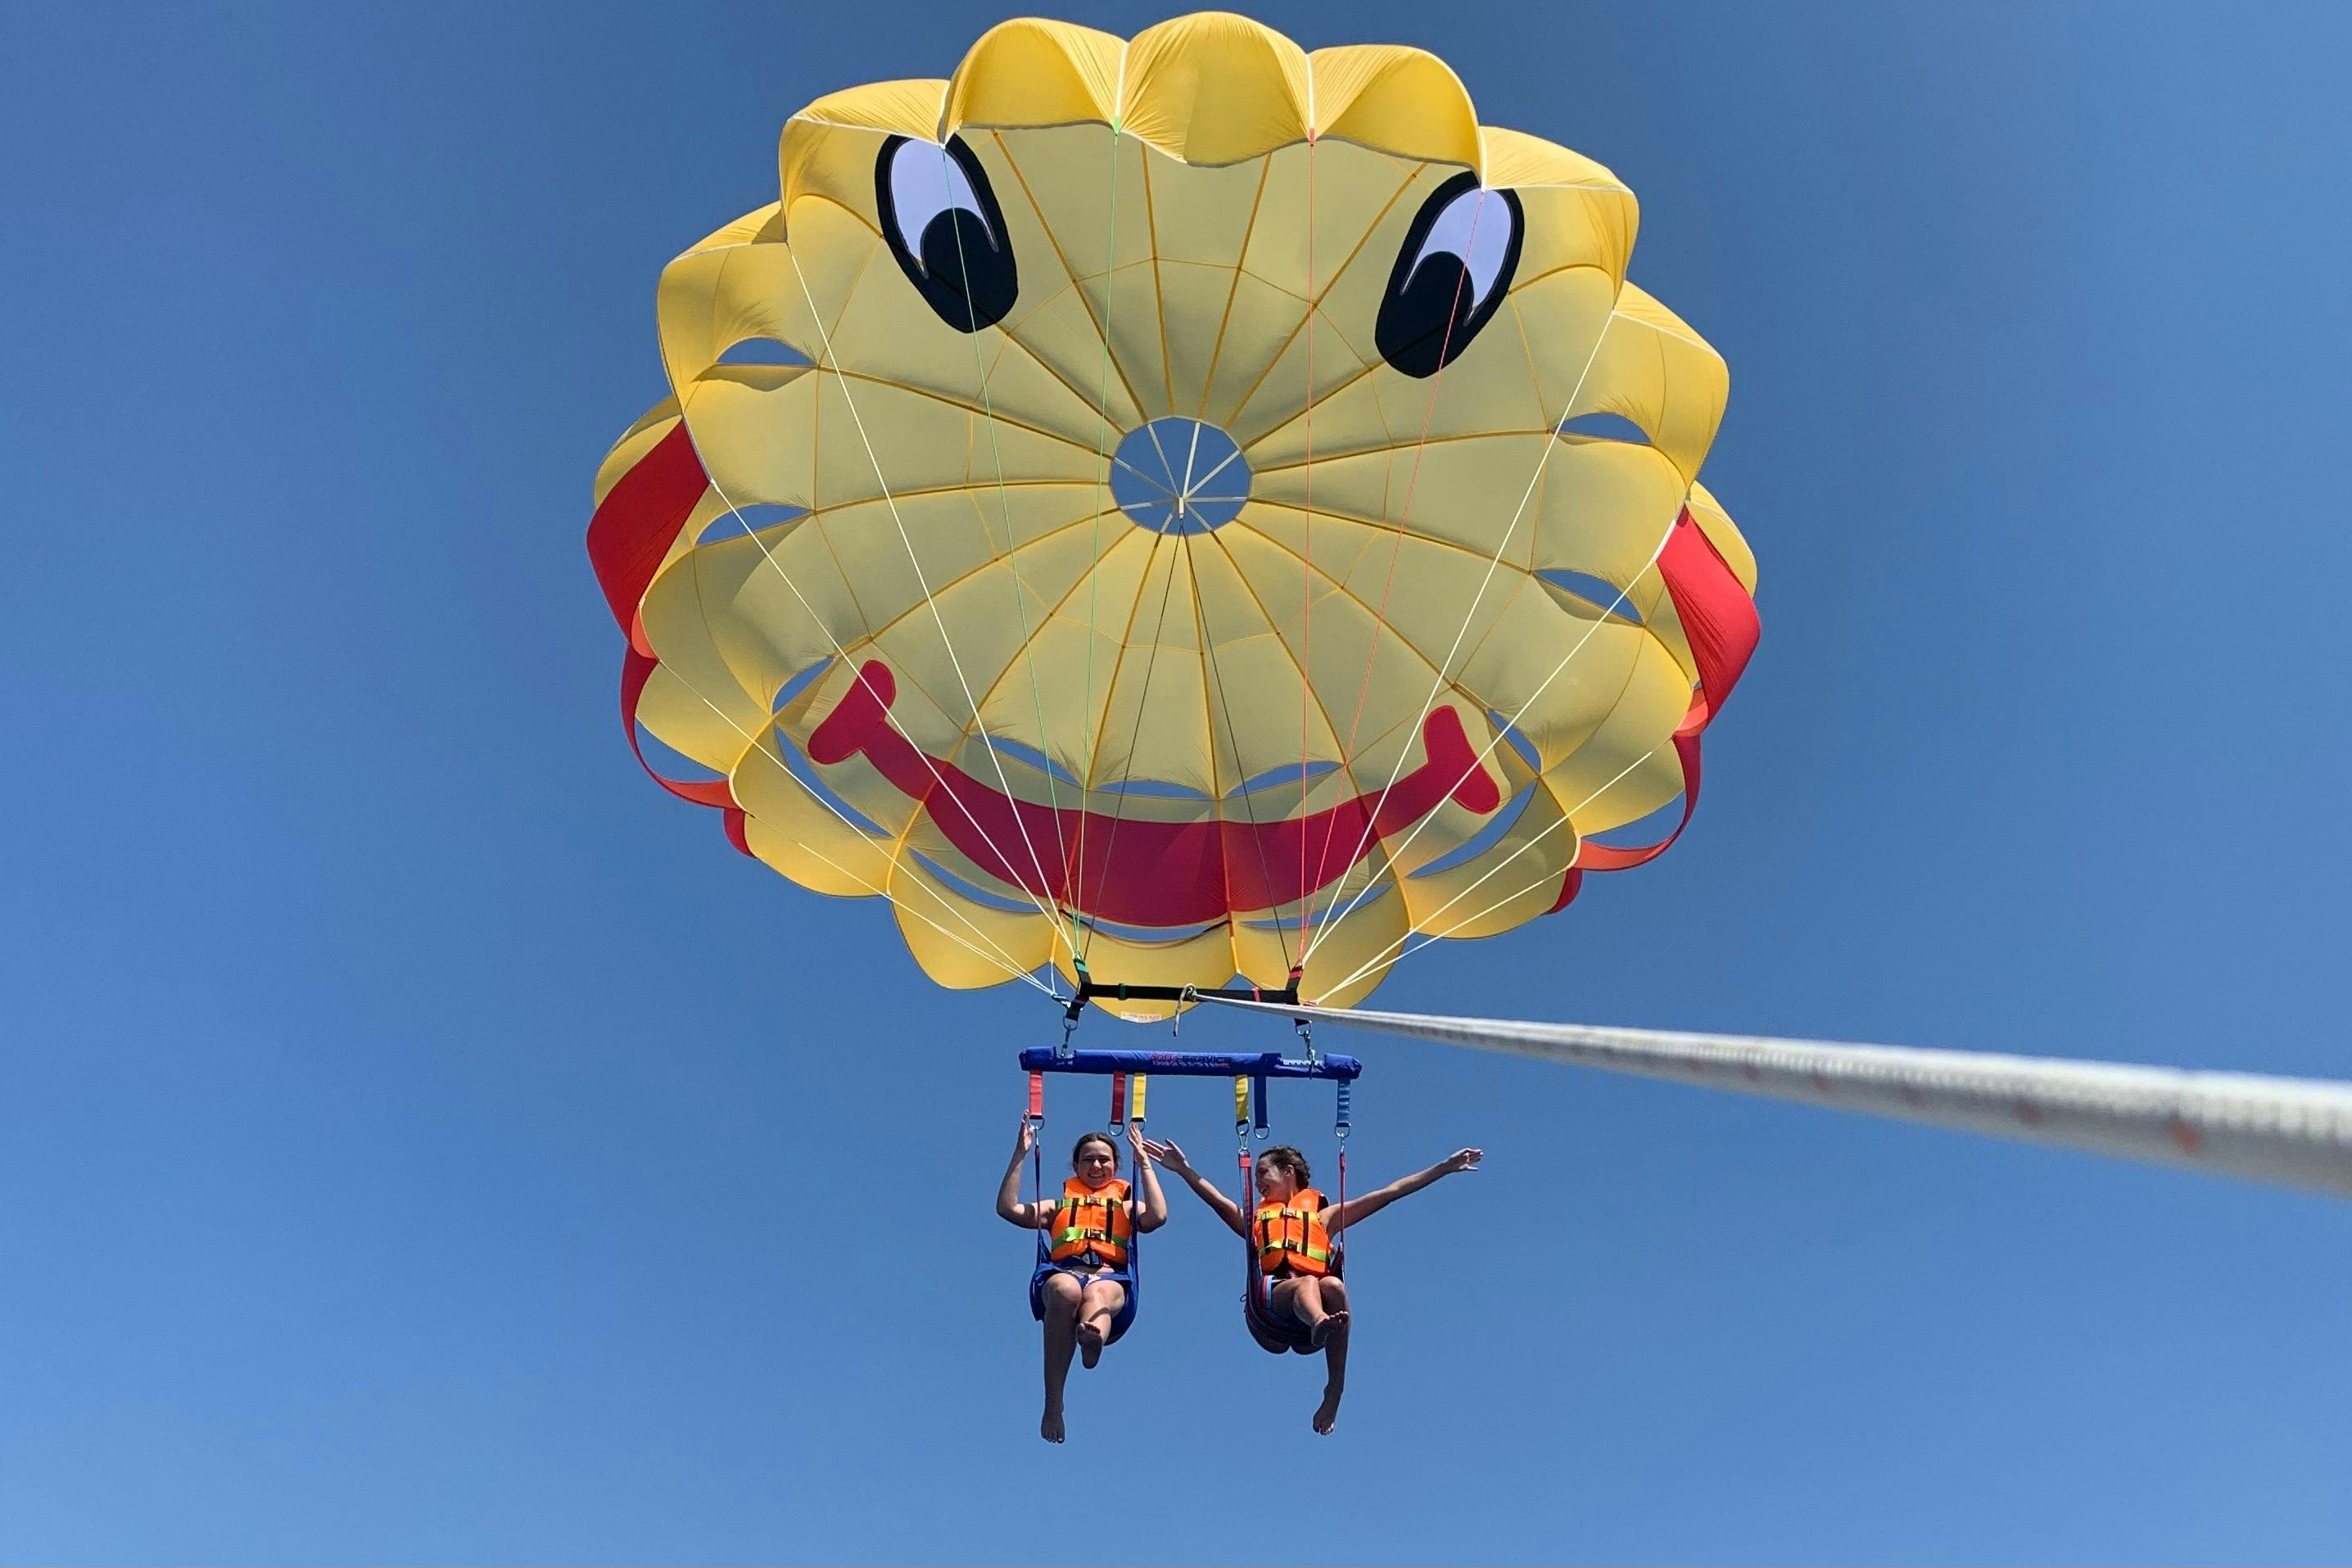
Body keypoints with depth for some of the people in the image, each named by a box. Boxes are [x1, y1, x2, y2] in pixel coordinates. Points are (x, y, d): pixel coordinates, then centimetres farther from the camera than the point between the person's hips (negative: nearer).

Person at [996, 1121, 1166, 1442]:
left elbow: (1157, 1216, 8)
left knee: (1098, 1294, -40)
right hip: (1062, 1274, 0)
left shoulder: (1126, 1205, 32)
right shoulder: (1057, 1206, 33)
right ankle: (1053, 1405, -44)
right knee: (1066, 1290, -40)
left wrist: (1143, 1162, 12)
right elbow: (1007, 1208, 17)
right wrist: (1020, 1154, 14)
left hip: (1110, 1277, 0)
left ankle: (1094, 1333, -76)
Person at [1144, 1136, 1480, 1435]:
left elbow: (1389, 1193, 26)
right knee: (1306, 1283, -34)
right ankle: (1321, 1324, -69)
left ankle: (1334, 1392, -38)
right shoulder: (1255, 1219, 35)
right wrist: (1184, 1170, 0)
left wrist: (1444, 1168, 20)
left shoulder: (1324, 1215, 32)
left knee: (1334, 1285, -34)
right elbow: (1218, 1200, 16)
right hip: (1272, 1297, 0)